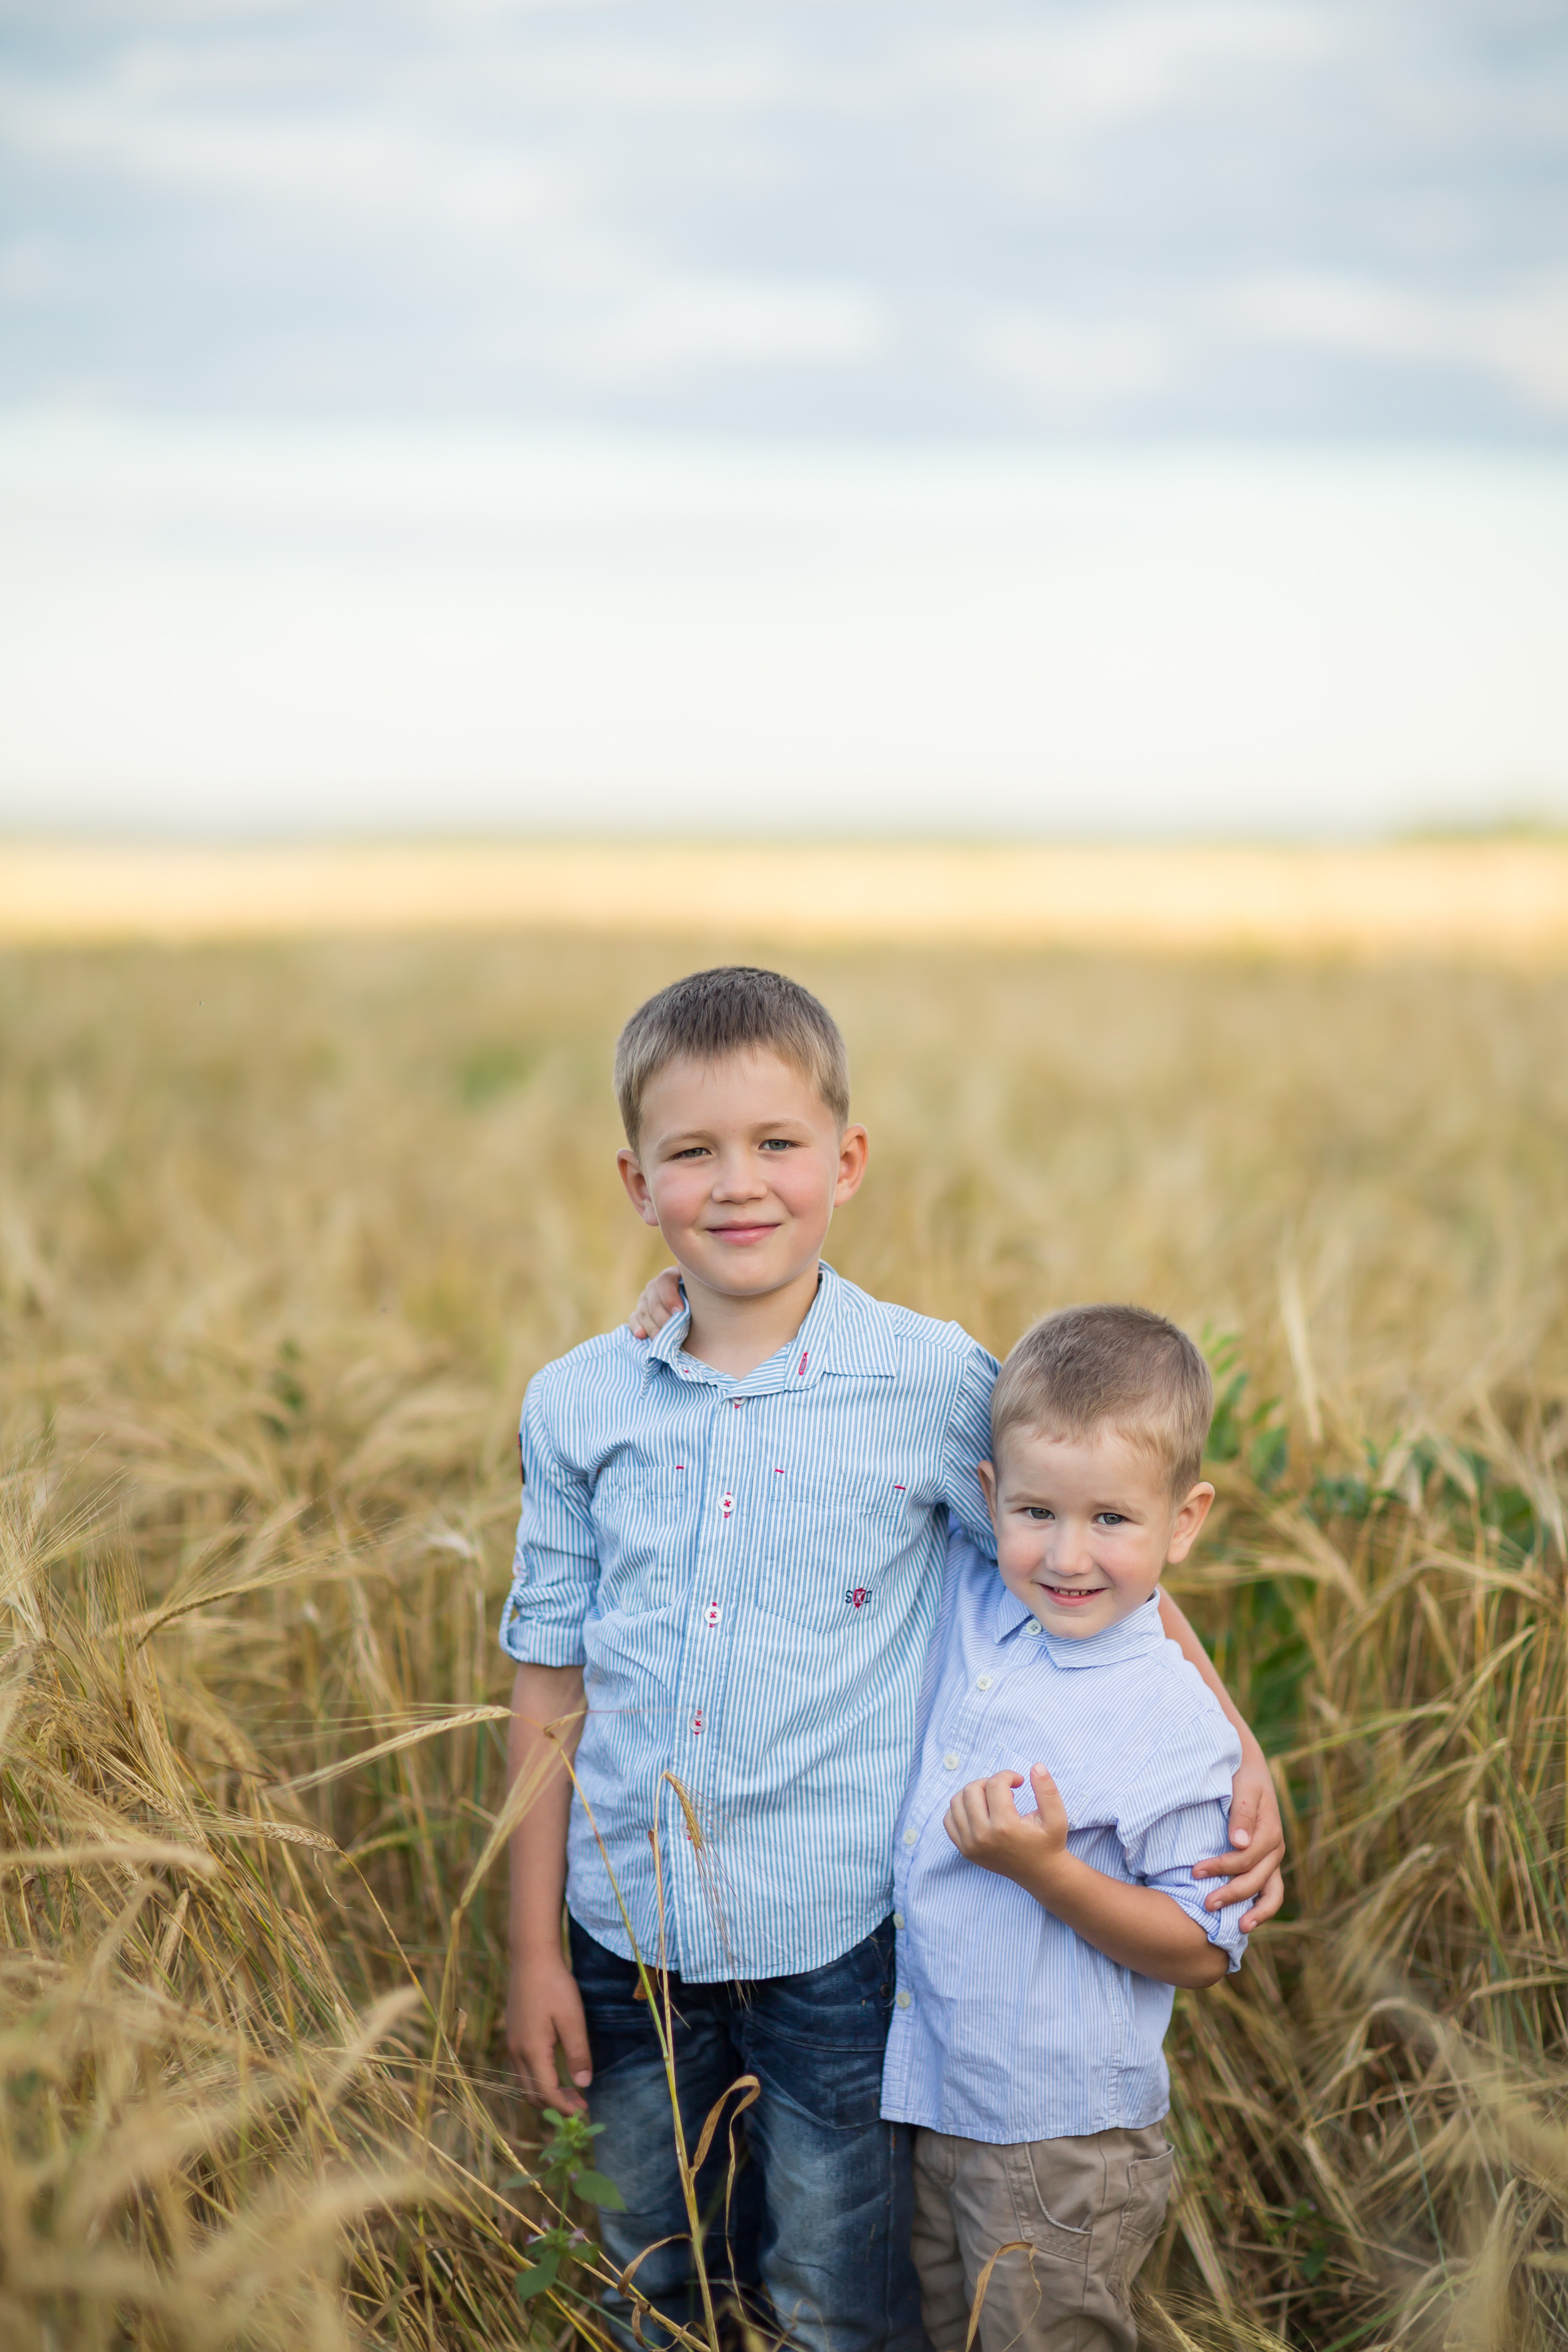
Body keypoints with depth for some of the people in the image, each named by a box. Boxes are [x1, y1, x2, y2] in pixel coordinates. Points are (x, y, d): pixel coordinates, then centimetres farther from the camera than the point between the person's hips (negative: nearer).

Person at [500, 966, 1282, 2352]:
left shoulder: (933, 1384, -8)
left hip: (836, 1941, -2)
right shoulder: (577, 1407, -2)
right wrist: (535, 1951, 5)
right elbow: (552, 1687, 3)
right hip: (631, 1933, 3)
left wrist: (1235, 1749, -8)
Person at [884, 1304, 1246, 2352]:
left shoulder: (1176, 1726, -20)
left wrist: (1046, 1871, -29)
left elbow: (1202, 1952, -15)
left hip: (1062, 2148, -6)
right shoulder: (969, 1599, -4)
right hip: (926, 2102, 6)